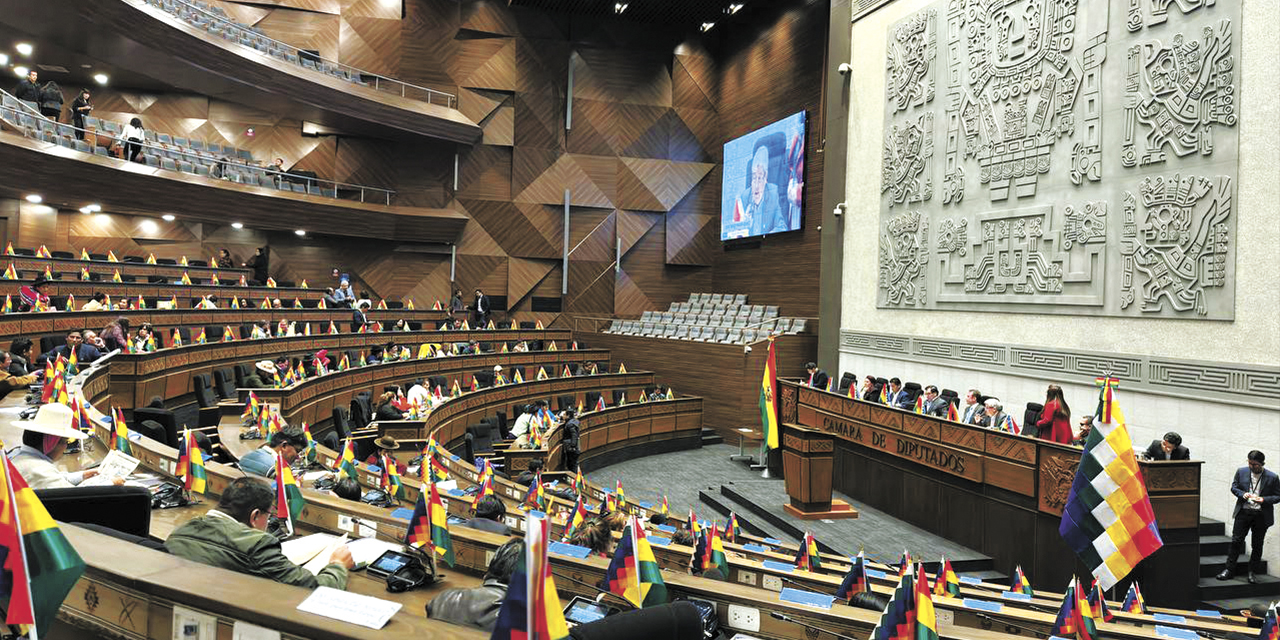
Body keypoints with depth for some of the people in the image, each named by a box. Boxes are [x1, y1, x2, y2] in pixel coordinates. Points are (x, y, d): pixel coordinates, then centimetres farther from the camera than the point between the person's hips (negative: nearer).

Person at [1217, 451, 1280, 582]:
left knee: (1257, 545, 8)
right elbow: (1234, 487, 9)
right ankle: (1229, 569, 10)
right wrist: (1242, 494, -12)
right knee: (1236, 541, 2)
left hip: (1261, 516, -1)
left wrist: (1264, 499, -18)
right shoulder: (1241, 472, 1)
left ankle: (1252, 572, 21)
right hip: (1243, 512, 1)